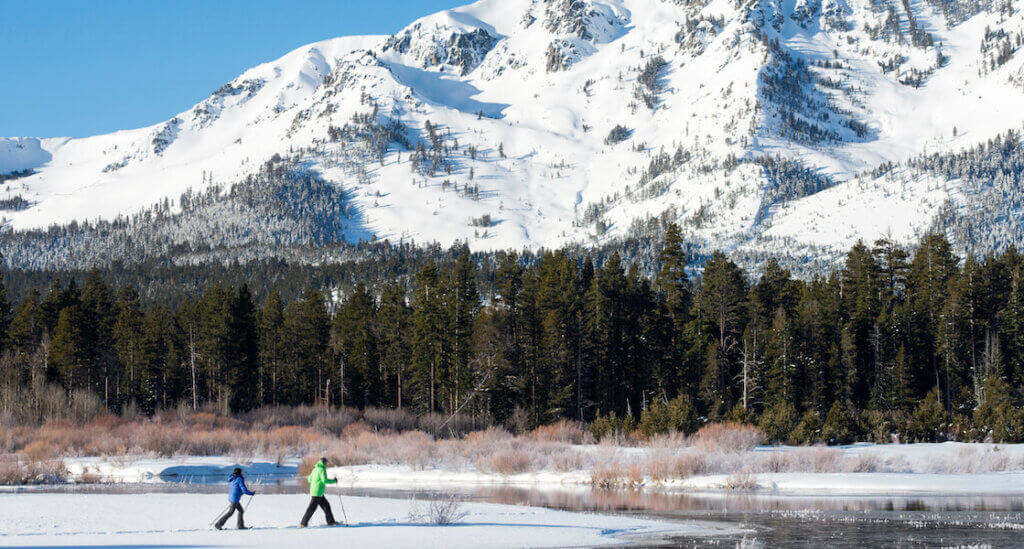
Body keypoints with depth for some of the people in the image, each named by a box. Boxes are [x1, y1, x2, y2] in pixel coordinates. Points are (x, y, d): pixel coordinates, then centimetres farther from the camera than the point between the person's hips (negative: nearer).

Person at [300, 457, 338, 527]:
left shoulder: (315, 469, 14)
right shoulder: (322, 469, -13)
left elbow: (310, 480, 21)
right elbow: (325, 480, -23)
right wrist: (334, 481, -10)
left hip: (313, 491, 10)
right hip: (317, 492, -10)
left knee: (326, 505, 14)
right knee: (312, 508, -8)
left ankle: (330, 521, 17)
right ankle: (303, 523, -7)